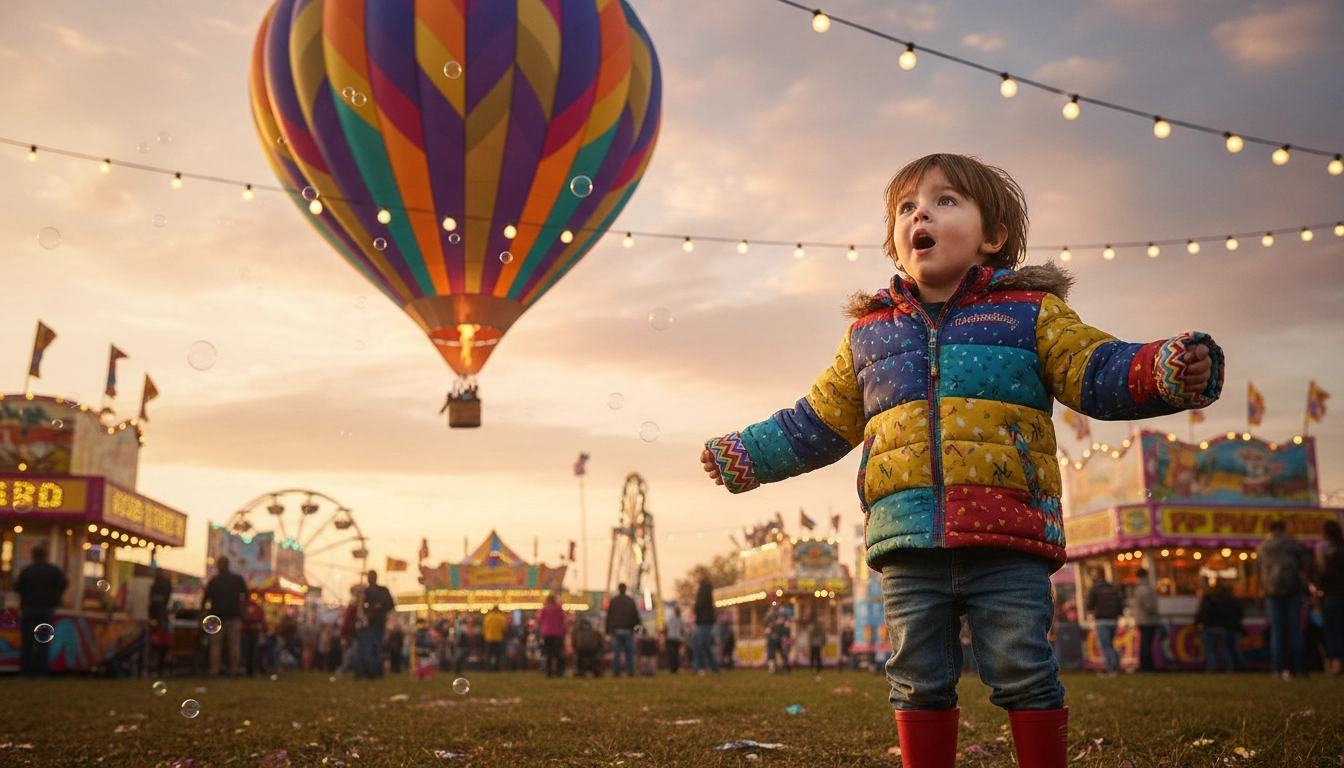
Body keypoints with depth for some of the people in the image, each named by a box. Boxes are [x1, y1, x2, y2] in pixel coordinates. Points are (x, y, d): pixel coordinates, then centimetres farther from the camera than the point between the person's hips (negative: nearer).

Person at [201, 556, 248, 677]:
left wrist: (202, 608, 16)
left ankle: (214, 670, -4)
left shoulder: (214, 581, -1)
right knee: (234, 644, 3)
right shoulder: (238, 579, 1)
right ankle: (235, 669, -1)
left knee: (215, 644, 2)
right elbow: (245, 596, 4)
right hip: (234, 616, 1)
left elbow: (206, 597, 0)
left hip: (217, 616, -1)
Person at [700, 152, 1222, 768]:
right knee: (920, 685, 10)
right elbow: (820, 423, 22)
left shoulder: (1028, 312, 7)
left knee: (1025, 677, 2)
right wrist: (747, 455, 20)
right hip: (909, 543, 3)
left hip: (1007, 539, -3)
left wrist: (1172, 371, -19)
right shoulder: (868, 331, 15)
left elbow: (1095, 372, -2)